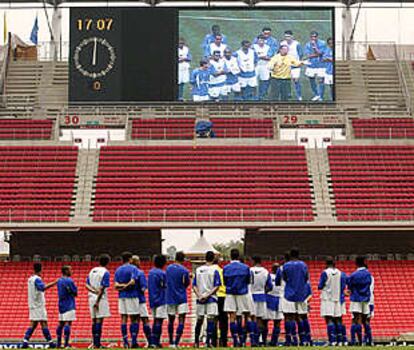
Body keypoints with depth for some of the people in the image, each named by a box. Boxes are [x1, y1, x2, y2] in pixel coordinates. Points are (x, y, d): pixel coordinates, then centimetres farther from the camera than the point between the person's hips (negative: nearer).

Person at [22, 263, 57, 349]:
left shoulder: (30, 279, 15)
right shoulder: (37, 279, -12)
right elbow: (43, 288, -29)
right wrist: (54, 283, -30)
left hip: (32, 305, 8)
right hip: (39, 305, -8)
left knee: (33, 324, 7)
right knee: (43, 323, -7)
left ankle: (25, 342, -2)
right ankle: (50, 342, -6)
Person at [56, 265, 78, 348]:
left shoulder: (59, 281, 12)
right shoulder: (69, 281, -12)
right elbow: (75, 292, -9)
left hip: (61, 305, 8)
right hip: (69, 305, -8)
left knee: (61, 323, 13)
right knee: (67, 323, -10)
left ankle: (58, 343, 16)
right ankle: (66, 344, -15)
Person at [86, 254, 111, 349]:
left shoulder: (92, 271, 14)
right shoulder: (105, 272, -7)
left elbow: (87, 285, 7)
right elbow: (102, 288, -14)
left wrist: (93, 291, -8)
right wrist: (97, 301, -16)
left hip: (92, 297, 6)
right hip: (101, 298, -6)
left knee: (94, 320, 10)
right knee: (99, 320, -7)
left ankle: (95, 343, 11)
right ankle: (97, 344, -10)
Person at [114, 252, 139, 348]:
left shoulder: (118, 270, 12)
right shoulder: (133, 268, -4)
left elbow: (116, 285, 3)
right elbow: (132, 281, -17)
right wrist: (126, 286, -3)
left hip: (121, 297, 5)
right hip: (132, 296, -5)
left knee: (123, 319, 4)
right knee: (134, 319, -1)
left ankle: (125, 342, 2)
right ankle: (133, 341, -6)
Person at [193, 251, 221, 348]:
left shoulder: (198, 270, 7)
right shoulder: (214, 270, -5)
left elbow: (194, 285, 5)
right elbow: (217, 286, -11)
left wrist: (199, 295, -2)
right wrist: (208, 295, -10)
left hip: (200, 299, 4)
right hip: (211, 299, -4)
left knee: (199, 320, 12)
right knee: (210, 319, -4)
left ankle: (196, 341, 17)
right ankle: (208, 341, -10)